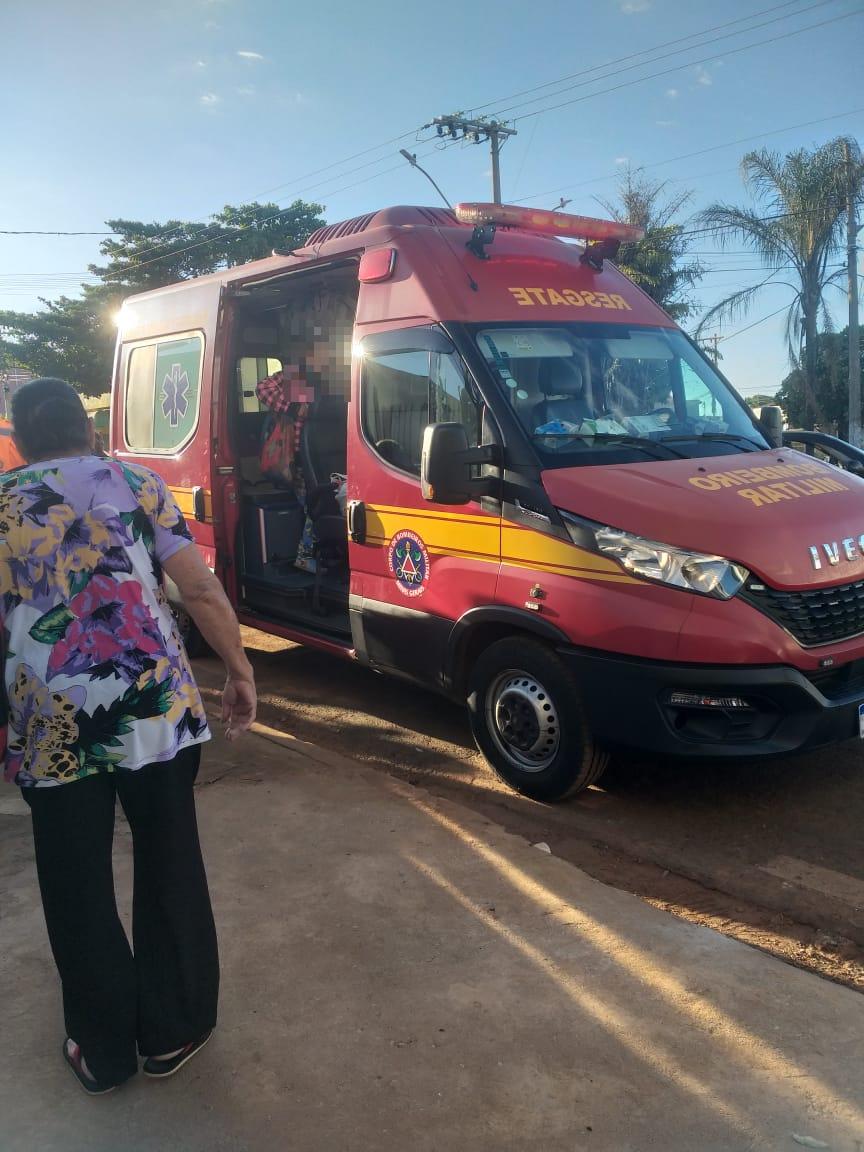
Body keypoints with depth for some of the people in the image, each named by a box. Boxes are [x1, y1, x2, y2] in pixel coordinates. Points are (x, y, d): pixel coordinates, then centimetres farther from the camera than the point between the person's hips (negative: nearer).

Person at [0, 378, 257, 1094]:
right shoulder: (137, 485, 6)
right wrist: (239, 668, 9)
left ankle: (104, 1051, 31)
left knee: (78, 890, 15)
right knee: (170, 869, 15)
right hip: (155, 708, 0)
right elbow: (201, 591, -1)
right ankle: (172, 1032, 31)